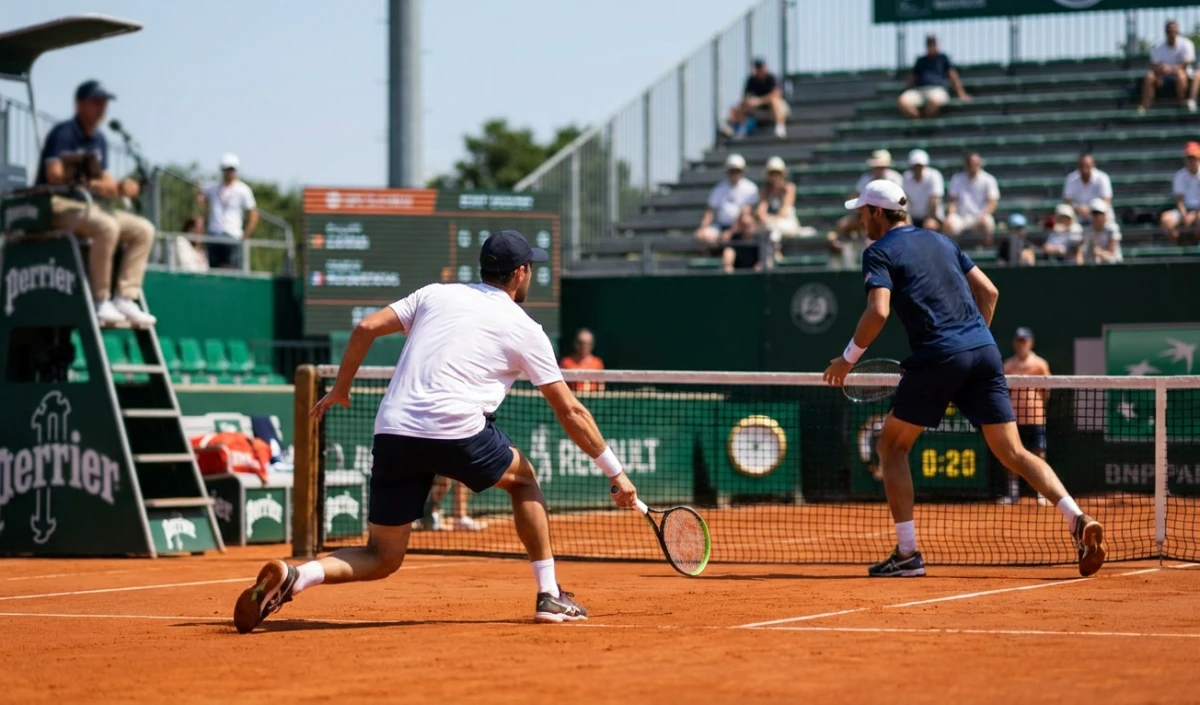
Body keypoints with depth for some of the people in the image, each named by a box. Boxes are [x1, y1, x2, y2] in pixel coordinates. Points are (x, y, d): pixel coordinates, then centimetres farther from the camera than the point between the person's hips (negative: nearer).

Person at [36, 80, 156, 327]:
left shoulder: (99, 140, 15)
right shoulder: (63, 133, -10)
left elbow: (104, 181, 15)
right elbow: (54, 176, -22)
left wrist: (120, 187, -8)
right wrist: (92, 185, -33)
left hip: (88, 206, 9)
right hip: (57, 205, -9)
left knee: (143, 229, -4)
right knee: (106, 227, -35)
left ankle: (124, 298, -11)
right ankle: (100, 303, -29)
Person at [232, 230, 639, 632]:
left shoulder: (435, 295, 20)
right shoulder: (525, 330, 12)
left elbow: (366, 329, 11)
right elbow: (570, 412, 13)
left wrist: (340, 389, 24)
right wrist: (615, 472, 20)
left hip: (392, 434, 3)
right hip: (457, 430, -3)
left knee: (382, 558, 12)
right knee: (523, 478, 27)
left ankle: (293, 577, -14)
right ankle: (550, 596, 21)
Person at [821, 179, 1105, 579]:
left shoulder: (879, 252, 3)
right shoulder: (940, 241, 22)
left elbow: (878, 311, -12)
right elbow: (988, 292, 20)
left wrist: (847, 359, -1)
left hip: (938, 358, -6)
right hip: (984, 351, 6)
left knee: (891, 446, 12)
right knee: (1013, 452, 4)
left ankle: (907, 554, 5)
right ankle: (1078, 520, -17)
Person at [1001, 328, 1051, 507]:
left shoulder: (1039, 364, 4)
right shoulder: (1008, 365, 9)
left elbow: (1047, 390, 8)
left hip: (1035, 416, -2)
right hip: (1014, 416, 2)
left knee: (1038, 453, -3)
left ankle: (1042, 493, 1)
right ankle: (1013, 493, 6)